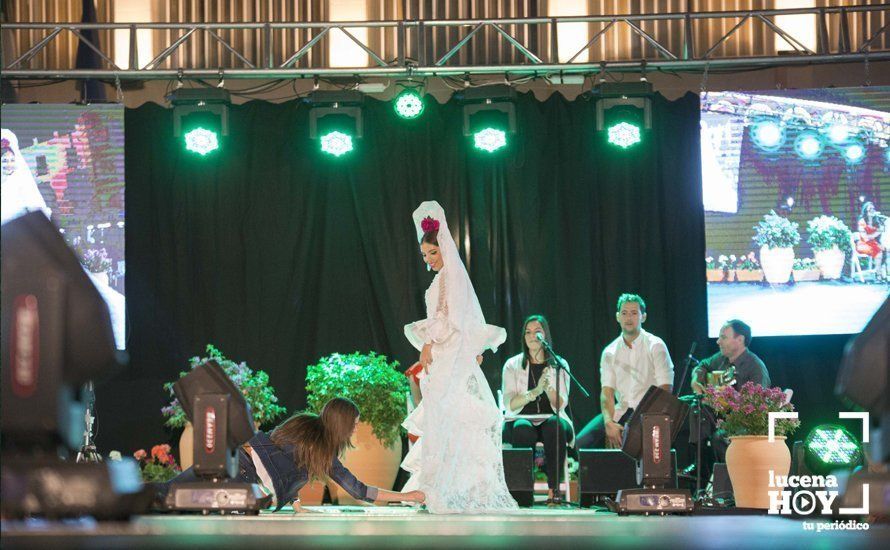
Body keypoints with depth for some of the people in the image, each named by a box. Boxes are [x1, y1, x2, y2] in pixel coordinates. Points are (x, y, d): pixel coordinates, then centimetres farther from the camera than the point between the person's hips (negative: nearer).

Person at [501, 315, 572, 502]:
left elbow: (560, 405, -1)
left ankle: (553, 488, -35)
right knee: (523, 429, -37)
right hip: (521, 419, -1)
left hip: (551, 419, 1)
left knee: (555, 425, -36)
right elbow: (510, 404, -6)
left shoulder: (559, 365, 10)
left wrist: (548, 387, -22)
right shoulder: (513, 365, 7)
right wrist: (535, 391, -22)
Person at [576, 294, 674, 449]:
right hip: (620, 412, 4)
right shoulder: (610, 352, 12)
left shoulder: (655, 346, 0)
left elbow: (665, 389, -6)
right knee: (582, 442, -17)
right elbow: (607, 391, 3)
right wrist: (609, 423, -17)